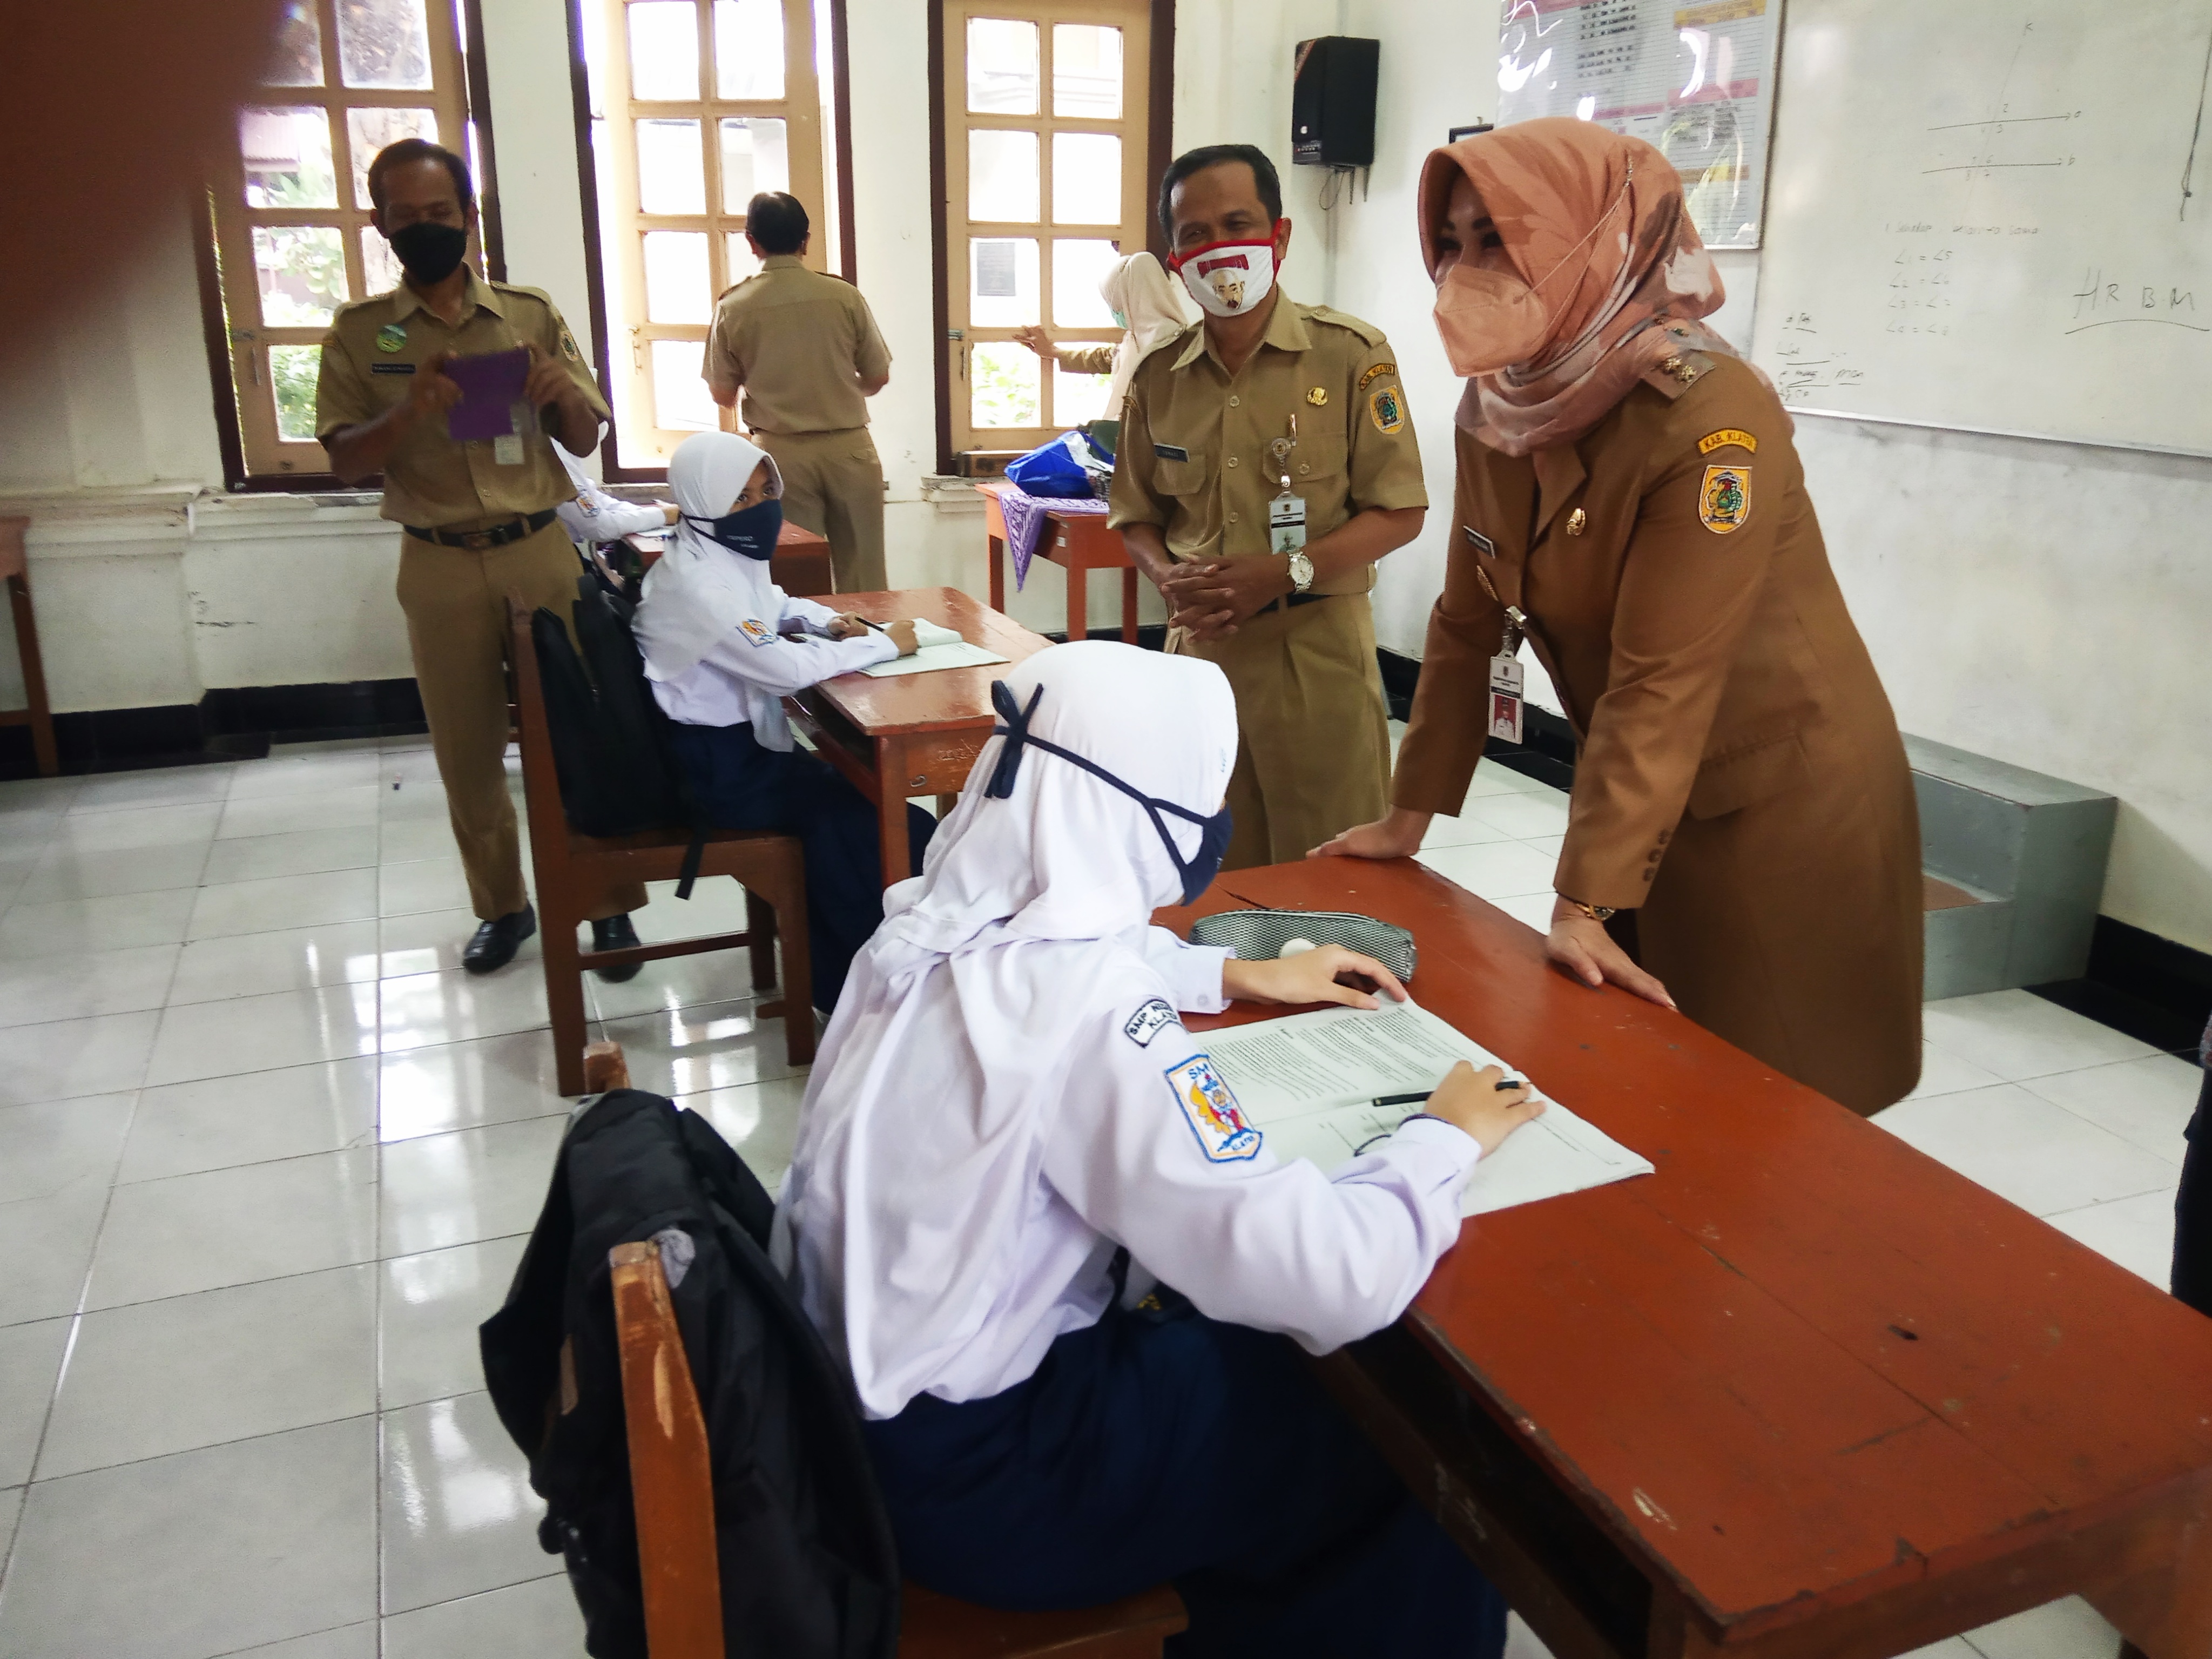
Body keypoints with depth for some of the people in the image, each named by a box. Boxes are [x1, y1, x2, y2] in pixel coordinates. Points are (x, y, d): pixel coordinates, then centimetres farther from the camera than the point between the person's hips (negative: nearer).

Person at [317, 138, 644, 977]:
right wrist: (408, 412, -18)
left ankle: (611, 903, 13)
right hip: (440, 567, 1)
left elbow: (584, 441, 9)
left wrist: (565, 394, -13)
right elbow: (347, 461, 1)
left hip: (542, 552, 0)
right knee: (468, 752, 8)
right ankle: (501, 908, 24)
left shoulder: (531, 314, 5)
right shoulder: (359, 332, 5)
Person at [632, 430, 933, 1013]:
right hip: (715, 765, -9)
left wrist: (831, 622, 3)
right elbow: (786, 667, -28)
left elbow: (776, 607, 25)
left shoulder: (728, 554, 5)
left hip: (741, 743, 9)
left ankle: (839, 975, 13)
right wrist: (886, 644, -16)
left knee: (861, 799, 5)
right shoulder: (696, 582, -24)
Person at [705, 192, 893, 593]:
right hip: (848, 447, 0)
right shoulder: (845, 296, -4)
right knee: (863, 574, 6)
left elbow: (723, 395, 2)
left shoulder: (734, 307, -5)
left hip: (782, 453, 0)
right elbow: (878, 379, 3)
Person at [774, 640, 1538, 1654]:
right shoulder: (1084, 1009, -31)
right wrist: (1446, 1136, -14)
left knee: (1256, 1351, 26)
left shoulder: (944, 912, -7)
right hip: (963, 1475, -8)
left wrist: (1237, 977, 17)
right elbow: (1336, 1282, -32)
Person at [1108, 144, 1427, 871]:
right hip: (1199, 650, 4)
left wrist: (1285, 573, -17)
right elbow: (1136, 515, 15)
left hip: (1317, 648, -3)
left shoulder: (1350, 354, -4)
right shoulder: (1159, 374, 7)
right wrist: (1170, 577, -6)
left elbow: (1400, 512, -5)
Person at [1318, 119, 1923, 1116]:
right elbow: (1468, 625, 3)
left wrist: (1586, 904, -26)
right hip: (1643, 792, 6)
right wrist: (1406, 820, 5)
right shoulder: (1496, 408, -3)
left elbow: (1662, 683, -27)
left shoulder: (1713, 421, -25)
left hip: (1782, 802, -6)